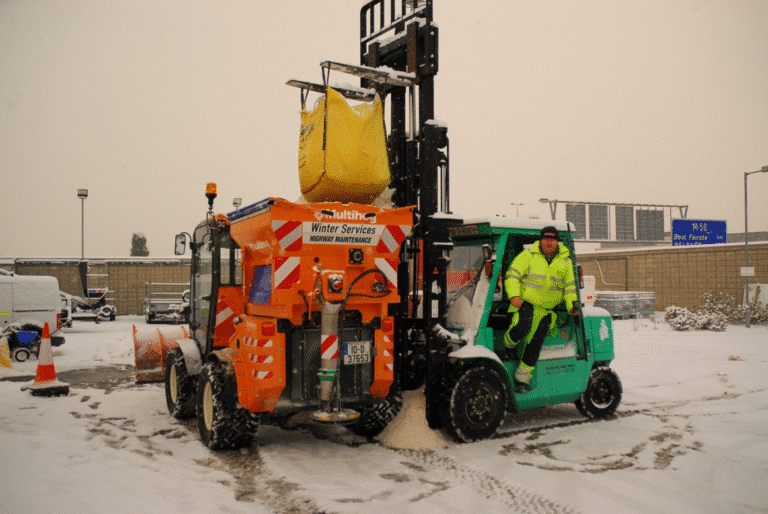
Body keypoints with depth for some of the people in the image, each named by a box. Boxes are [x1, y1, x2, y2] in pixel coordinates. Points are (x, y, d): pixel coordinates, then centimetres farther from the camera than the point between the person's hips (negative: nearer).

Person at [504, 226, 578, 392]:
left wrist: (572, 306, 0)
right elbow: (512, 275, -2)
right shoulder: (528, 255, 3)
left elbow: (570, 287, 16)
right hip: (525, 302, -2)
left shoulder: (565, 261, 13)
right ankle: (506, 347, 0)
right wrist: (514, 295, -17)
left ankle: (522, 379, 2)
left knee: (535, 343, -7)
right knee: (522, 327, -30)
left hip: (547, 310, 2)